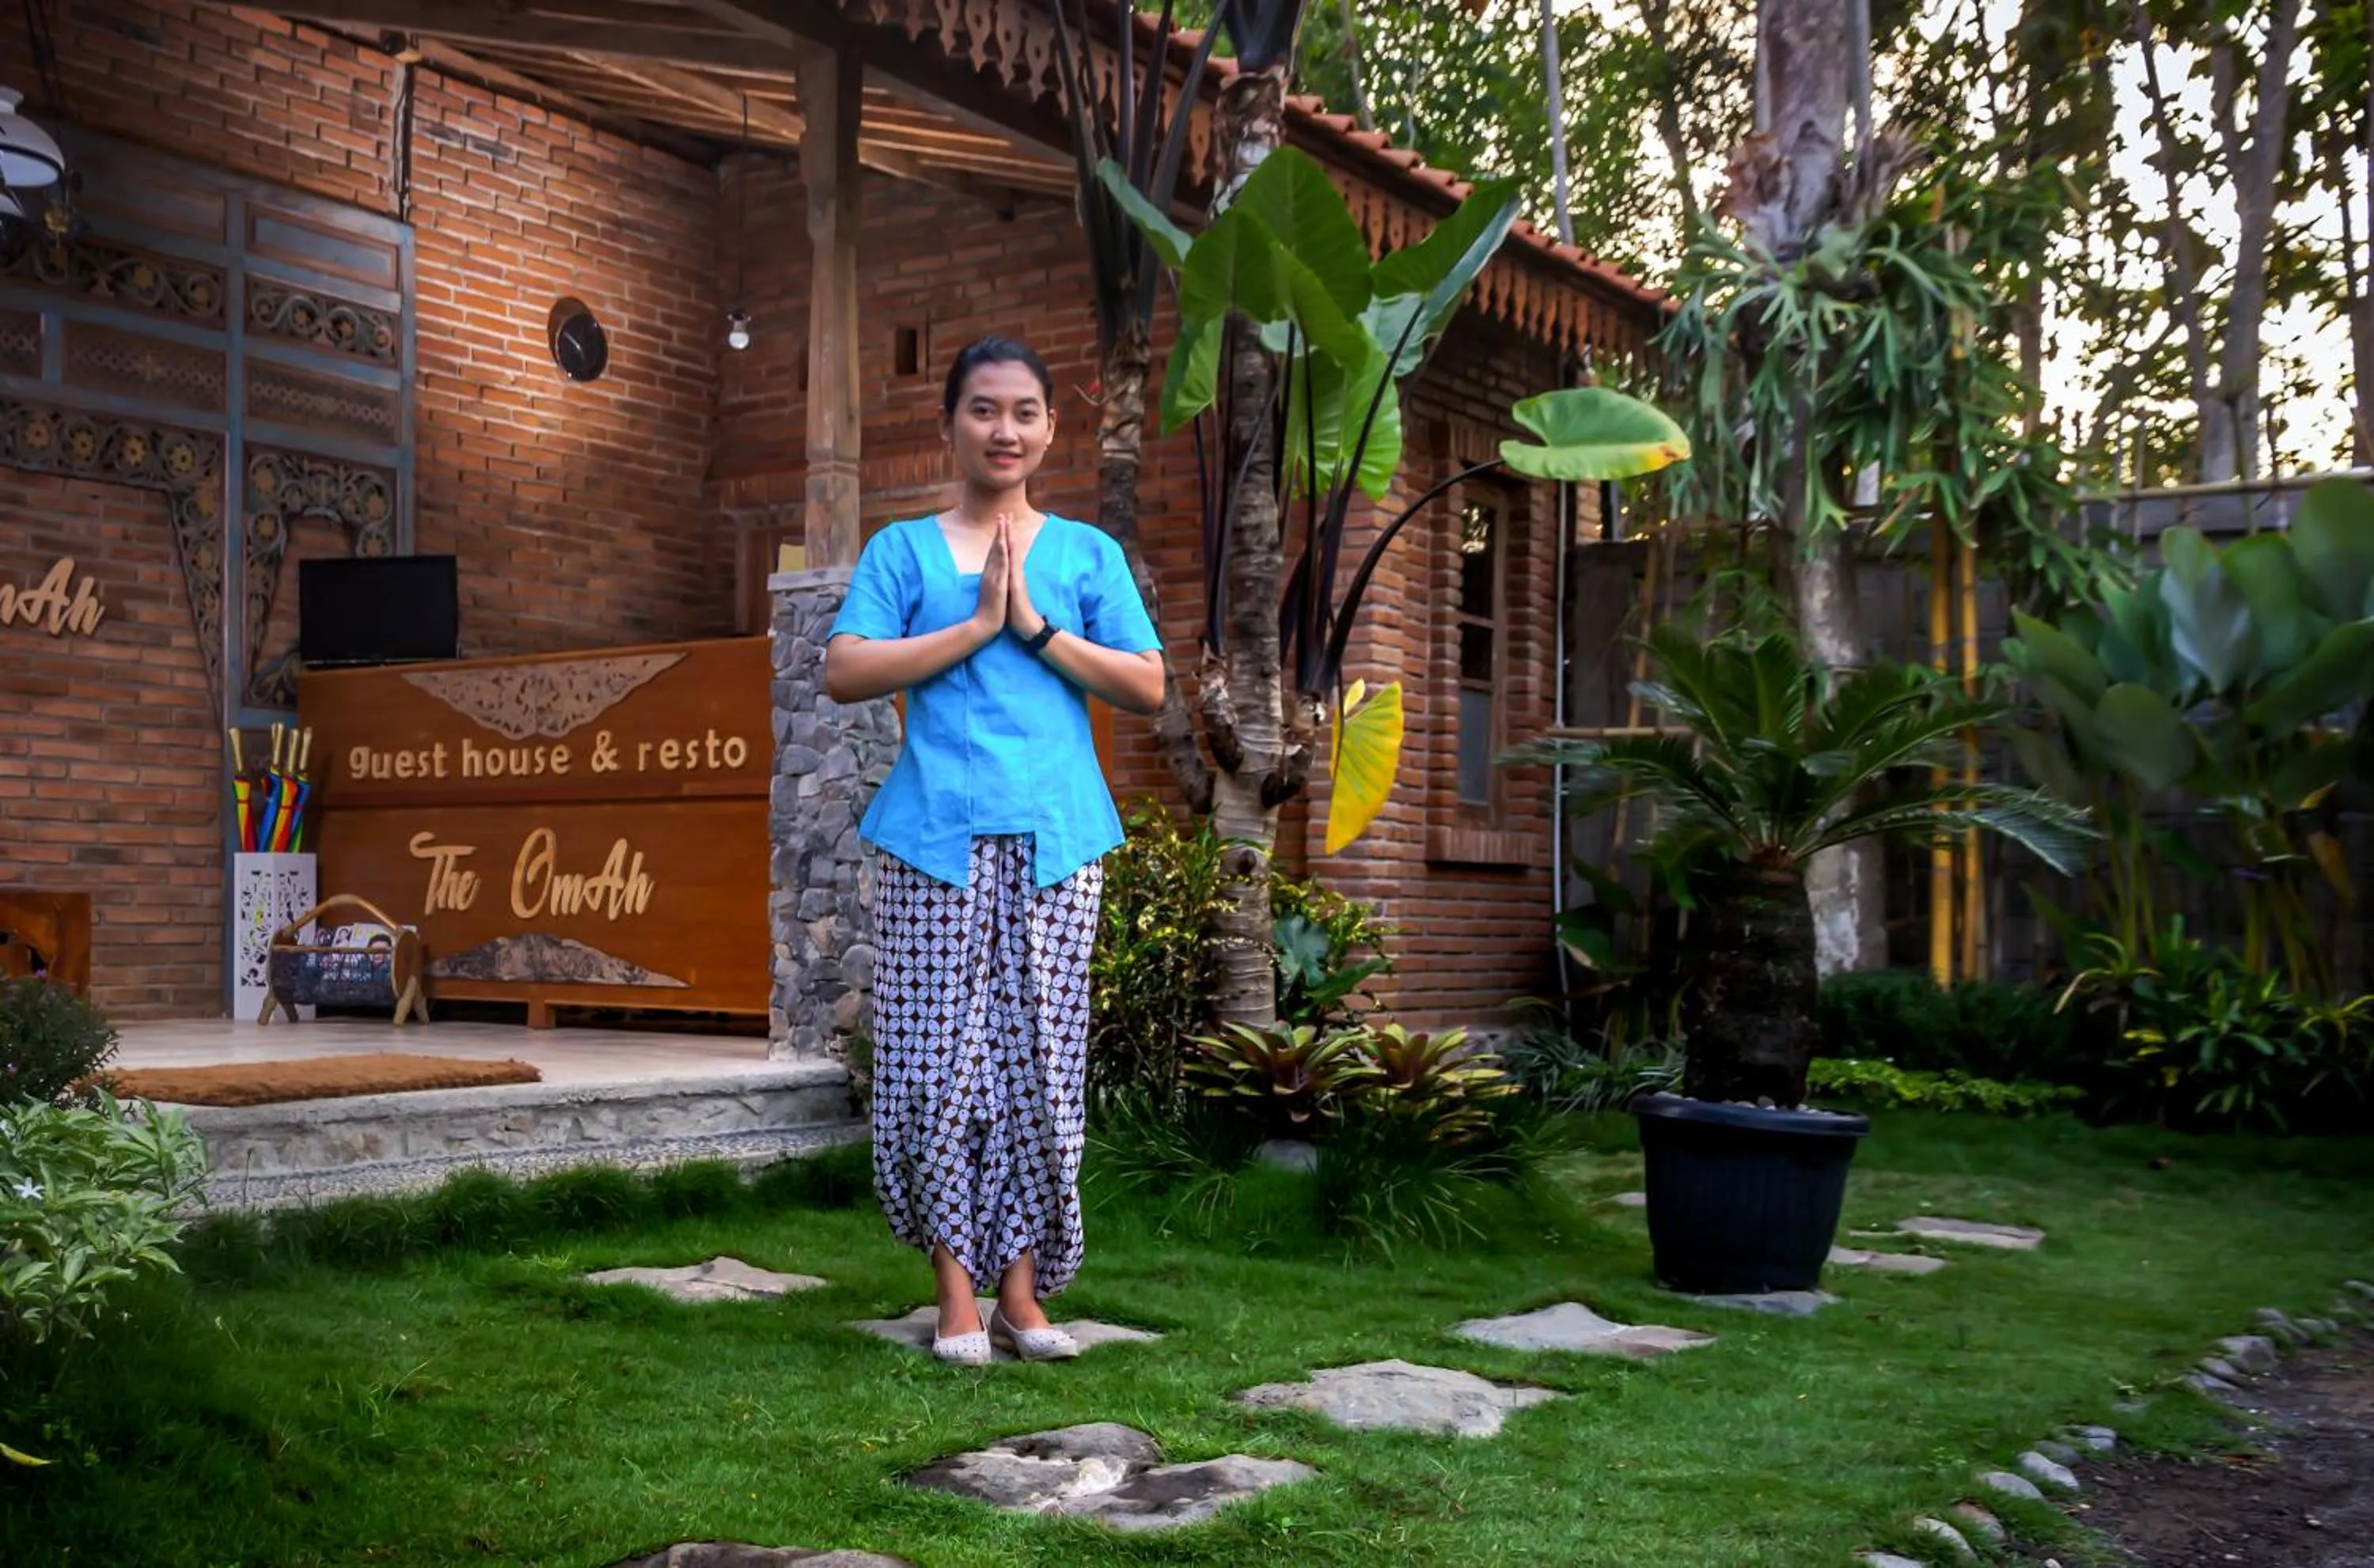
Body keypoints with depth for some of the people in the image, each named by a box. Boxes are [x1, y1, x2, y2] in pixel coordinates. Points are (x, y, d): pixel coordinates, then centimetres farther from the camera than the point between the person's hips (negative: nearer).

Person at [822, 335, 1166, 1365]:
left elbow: (1147, 687, 6)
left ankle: (1020, 1288, 11)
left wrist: (1036, 627, -5)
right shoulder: (903, 549, 10)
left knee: (1039, 1058, 1)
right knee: (940, 1058, -4)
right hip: (936, 836, -1)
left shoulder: (1087, 554, 14)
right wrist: (976, 625, -8)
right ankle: (956, 1291, 6)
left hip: (1054, 837, 1)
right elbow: (843, 673, -3)